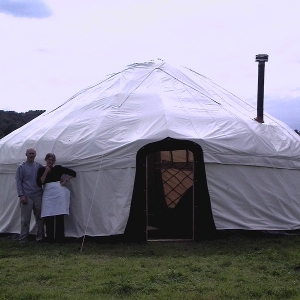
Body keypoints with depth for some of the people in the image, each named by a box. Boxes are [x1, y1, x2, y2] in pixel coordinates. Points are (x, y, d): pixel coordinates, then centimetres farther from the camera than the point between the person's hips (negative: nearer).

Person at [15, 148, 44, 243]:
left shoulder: (39, 166, 10)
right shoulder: (21, 167, 2)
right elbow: (18, 182, 0)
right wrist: (21, 195, -8)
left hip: (38, 196, 3)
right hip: (26, 197, -3)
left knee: (40, 217, 5)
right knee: (25, 219, -3)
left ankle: (40, 237, 14)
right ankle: (23, 239, 5)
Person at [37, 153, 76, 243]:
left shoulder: (58, 168, 7)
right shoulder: (41, 169, 10)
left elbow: (73, 173, 7)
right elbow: (39, 183, -3)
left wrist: (65, 181, -2)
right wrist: (46, 172, -6)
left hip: (59, 192, -2)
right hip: (48, 193, 2)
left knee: (59, 216, -1)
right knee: (48, 217, -3)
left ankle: (59, 238, 5)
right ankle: (50, 239, 6)